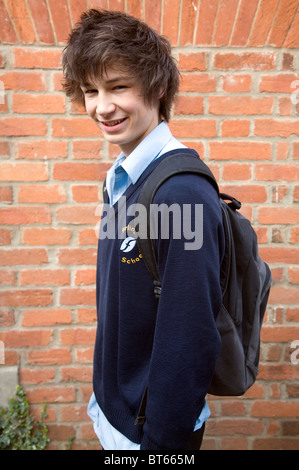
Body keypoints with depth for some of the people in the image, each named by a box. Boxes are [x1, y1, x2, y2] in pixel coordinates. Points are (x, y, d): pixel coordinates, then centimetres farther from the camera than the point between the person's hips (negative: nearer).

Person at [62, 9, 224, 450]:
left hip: (150, 426, -7)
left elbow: (190, 346, -25)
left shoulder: (183, 192, -28)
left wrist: (163, 441, -16)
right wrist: (103, 390, 13)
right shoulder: (122, 179, -2)